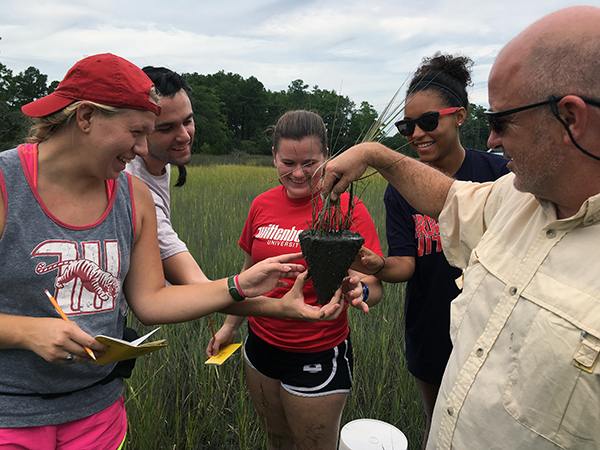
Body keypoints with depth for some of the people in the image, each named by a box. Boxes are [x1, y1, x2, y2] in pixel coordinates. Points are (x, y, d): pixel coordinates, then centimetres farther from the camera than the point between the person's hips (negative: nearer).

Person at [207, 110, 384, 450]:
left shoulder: (347, 208, -15)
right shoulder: (262, 205, -1)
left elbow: (376, 288, -17)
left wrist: (358, 291, -38)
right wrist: (230, 325, 14)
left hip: (318, 356, -4)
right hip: (261, 344, 5)